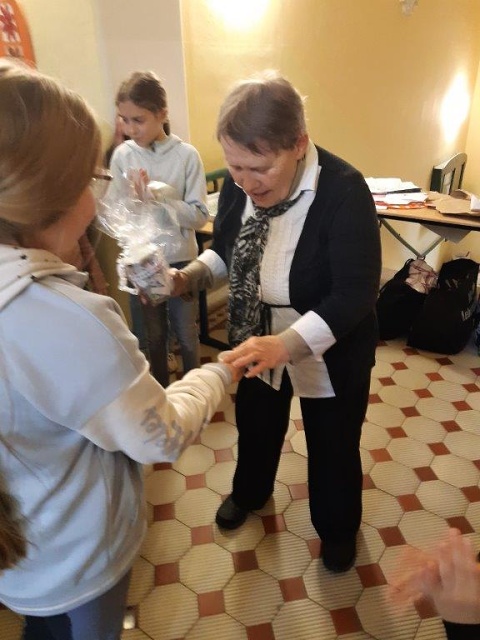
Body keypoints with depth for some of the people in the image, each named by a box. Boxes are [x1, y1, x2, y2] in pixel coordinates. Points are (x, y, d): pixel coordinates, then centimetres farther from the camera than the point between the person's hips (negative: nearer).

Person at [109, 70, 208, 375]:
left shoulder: (186, 155, -10)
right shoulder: (122, 155, -3)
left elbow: (199, 216, -14)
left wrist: (156, 194, -21)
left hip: (179, 260, -2)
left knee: (185, 334, 15)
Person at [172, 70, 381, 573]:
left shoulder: (344, 191, -28)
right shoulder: (237, 186, -12)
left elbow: (355, 295, -30)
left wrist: (285, 343, -43)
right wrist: (186, 279, -16)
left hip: (329, 354, -4)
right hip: (258, 344, 5)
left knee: (332, 447, 18)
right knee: (255, 427, 26)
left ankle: (338, 527, 50)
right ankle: (250, 493, 59)